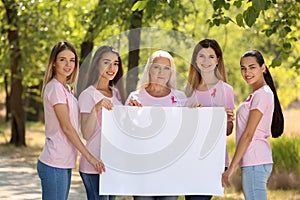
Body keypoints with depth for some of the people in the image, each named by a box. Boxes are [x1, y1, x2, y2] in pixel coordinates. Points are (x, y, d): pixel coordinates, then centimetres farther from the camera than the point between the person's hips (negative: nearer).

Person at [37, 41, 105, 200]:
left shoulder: (65, 88, 16)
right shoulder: (55, 88, -11)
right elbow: (66, 127, -15)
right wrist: (89, 157, -15)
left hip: (64, 165, 9)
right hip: (54, 165, -9)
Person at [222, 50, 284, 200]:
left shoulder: (262, 94, -11)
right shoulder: (256, 95, 19)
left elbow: (248, 134, -15)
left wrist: (231, 168, -16)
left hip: (255, 164, -10)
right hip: (257, 161, 10)